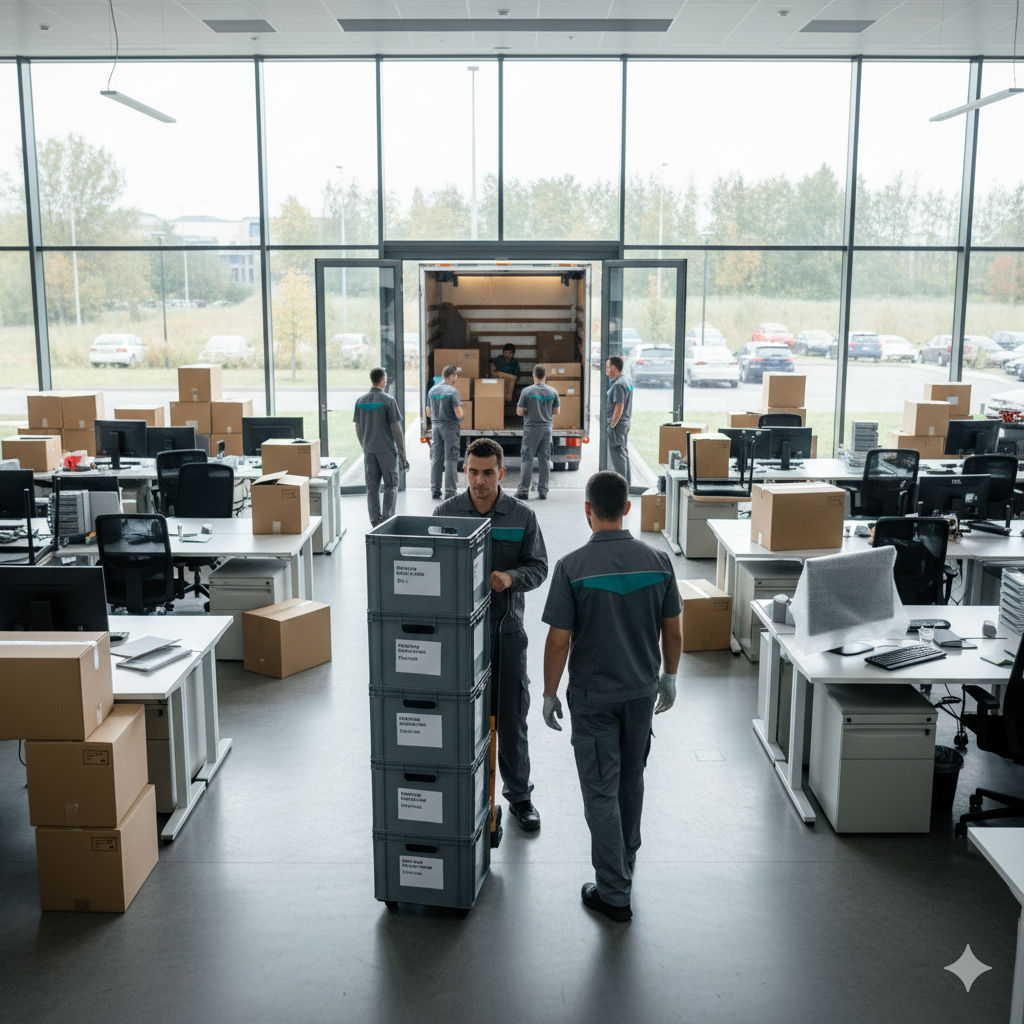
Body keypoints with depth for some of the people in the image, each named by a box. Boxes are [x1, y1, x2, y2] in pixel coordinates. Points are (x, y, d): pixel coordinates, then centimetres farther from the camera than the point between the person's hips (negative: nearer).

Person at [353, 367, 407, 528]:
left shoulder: (360, 401, 6)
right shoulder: (388, 400, -9)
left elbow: (358, 429, 10)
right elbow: (396, 429, -10)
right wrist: (402, 454, -5)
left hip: (369, 451, 4)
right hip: (387, 450, -4)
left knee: (372, 487, 8)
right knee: (391, 486, 5)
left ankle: (375, 522, 9)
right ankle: (387, 519, -2)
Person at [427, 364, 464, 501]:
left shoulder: (432, 390, 7)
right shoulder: (452, 391, -12)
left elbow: (428, 413, 12)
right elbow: (459, 414, -16)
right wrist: (460, 408, 5)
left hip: (436, 427, 6)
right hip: (450, 428, -6)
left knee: (436, 459, 10)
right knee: (450, 460, -2)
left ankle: (435, 491, 14)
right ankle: (449, 492, -2)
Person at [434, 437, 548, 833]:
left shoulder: (522, 516, -3)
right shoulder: (445, 513, -1)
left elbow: (539, 567, 0)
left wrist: (511, 577, -20)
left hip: (507, 628, 0)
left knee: (512, 715, 7)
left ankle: (519, 795, 24)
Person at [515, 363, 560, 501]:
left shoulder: (527, 391, -8)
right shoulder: (552, 392, 3)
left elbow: (519, 412, -6)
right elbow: (555, 412, 10)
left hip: (531, 429, -3)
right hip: (546, 428, 3)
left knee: (527, 460, 0)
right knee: (545, 460, 8)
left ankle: (523, 491, -1)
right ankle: (543, 491, 9)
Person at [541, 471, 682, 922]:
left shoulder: (573, 566, -17)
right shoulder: (657, 560, -6)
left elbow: (559, 641, -14)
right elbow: (673, 630, 2)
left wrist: (550, 693, -2)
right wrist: (668, 677, 17)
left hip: (593, 697, -4)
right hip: (642, 691, 4)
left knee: (601, 791, 6)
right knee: (631, 780, 22)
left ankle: (614, 892, 12)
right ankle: (625, 864, 40)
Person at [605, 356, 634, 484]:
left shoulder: (618, 385, -20)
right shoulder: (627, 380, 12)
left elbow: (619, 407, -23)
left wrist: (612, 425, -20)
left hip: (617, 423, -10)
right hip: (625, 422, 10)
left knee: (617, 453, -5)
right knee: (623, 452, 17)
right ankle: (627, 481, 25)